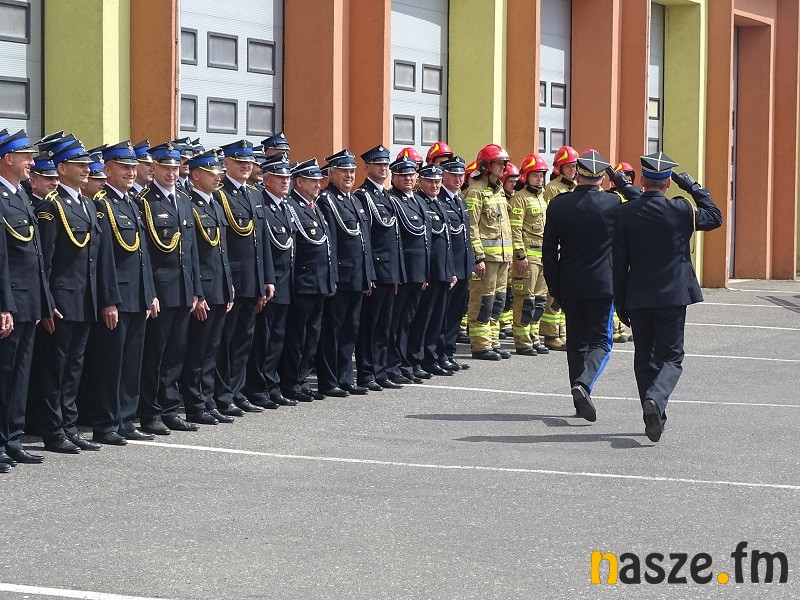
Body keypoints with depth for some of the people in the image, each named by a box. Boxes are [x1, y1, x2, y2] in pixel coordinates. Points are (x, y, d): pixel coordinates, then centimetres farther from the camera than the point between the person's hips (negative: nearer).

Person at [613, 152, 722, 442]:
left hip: (638, 298, 2)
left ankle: (654, 418, 16)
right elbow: (715, 217, 11)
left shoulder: (625, 213, -4)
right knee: (671, 357, 4)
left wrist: (621, 303, 7)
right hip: (673, 296, -2)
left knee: (644, 359, 14)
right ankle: (655, 400, -24)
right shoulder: (681, 210, -8)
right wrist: (695, 188, 14)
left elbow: (619, 262, -1)